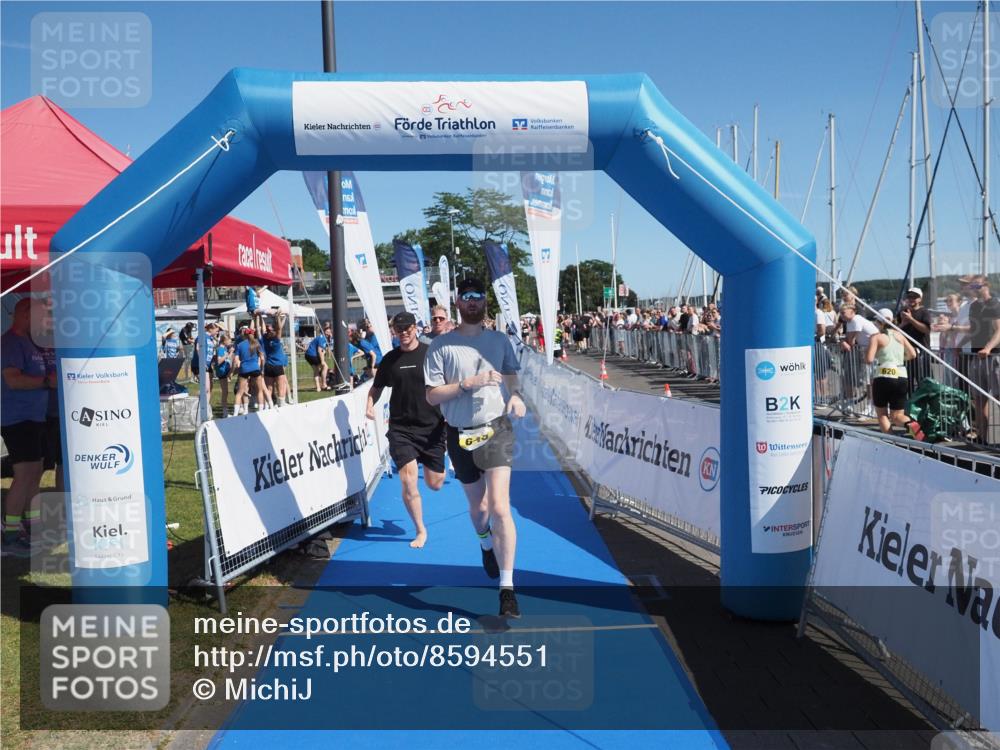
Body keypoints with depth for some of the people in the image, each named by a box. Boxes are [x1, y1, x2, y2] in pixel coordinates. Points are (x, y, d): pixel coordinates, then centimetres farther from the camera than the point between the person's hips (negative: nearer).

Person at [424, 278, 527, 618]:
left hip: (496, 429, 0)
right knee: (477, 507, 15)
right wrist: (468, 383, -19)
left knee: (499, 507, -14)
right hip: (460, 436, 0)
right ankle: (486, 544, 52)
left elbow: (510, 374, 19)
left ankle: (507, 589, -7)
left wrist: (515, 396, -3)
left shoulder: (500, 340, 6)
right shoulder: (441, 345, -3)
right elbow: (432, 396, -6)